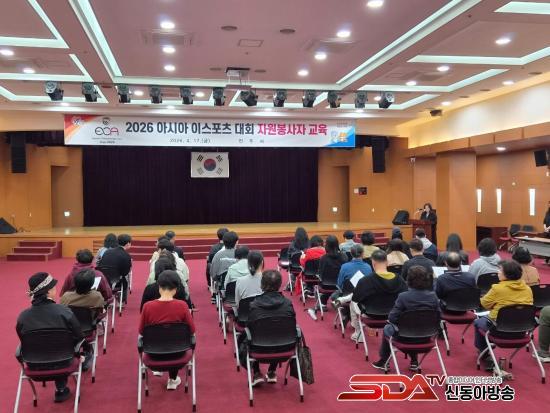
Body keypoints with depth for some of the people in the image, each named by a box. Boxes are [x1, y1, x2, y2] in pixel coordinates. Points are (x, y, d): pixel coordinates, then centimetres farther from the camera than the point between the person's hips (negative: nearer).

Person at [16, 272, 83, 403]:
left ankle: (61, 390, 40)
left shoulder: (22, 316, -15)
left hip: (34, 365, 2)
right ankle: (61, 390, 40)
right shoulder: (64, 312, -23)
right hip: (61, 363, -2)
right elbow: (78, 338, -11)